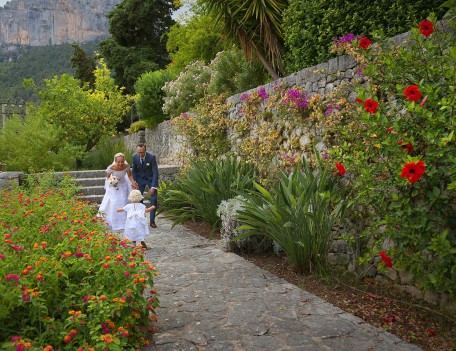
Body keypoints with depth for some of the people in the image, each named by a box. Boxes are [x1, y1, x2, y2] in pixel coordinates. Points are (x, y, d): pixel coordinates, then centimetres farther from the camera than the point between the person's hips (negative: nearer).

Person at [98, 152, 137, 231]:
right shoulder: (111, 167, -30)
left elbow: (129, 175, -5)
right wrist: (110, 181, -31)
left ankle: (123, 223, 25)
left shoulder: (127, 166, -24)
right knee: (113, 204, 2)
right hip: (113, 186, -2)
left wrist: (133, 182, -21)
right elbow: (107, 177, -11)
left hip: (123, 185, 2)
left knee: (123, 203, 7)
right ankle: (113, 223, 23)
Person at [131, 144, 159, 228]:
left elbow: (155, 172, -23)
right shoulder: (134, 157, -17)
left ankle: (152, 221, 3)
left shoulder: (151, 156, -27)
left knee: (154, 199, -7)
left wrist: (153, 187, -26)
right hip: (140, 179, 3)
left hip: (151, 178, -2)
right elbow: (134, 170, 0)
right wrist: (135, 183, -3)